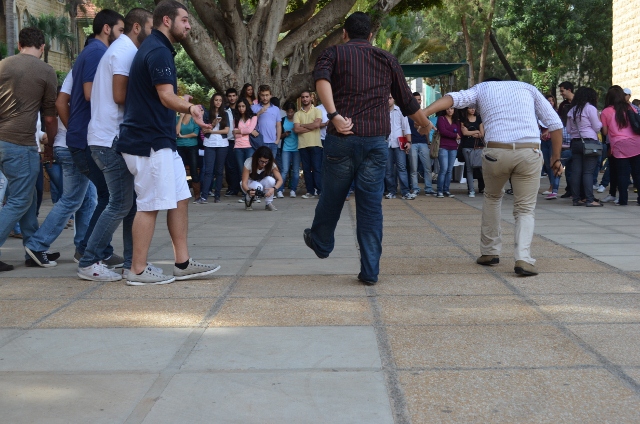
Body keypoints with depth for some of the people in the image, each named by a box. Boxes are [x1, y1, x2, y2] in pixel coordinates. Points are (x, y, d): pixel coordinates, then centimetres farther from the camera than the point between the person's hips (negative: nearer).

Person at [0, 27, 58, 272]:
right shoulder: (46, 72, -3)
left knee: (27, 196, 18)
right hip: (20, 143, -6)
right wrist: (51, 144, 15)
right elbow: (50, 117, 0)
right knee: (20, 201, 1)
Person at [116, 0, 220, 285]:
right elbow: (167, 97, -23)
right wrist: (190, 108, -38)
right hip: (150, 143, -10)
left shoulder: (158, 49, 18)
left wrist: (185, 108, 16)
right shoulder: (158, 51, -14)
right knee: (150, 205, -4)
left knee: (180, 199, 11)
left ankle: (182, 264, 15)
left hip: (160, 141, 10)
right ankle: (138, 271, 4)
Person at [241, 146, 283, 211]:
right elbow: (244, 182, -29)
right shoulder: (249, 162, -27)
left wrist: (274, 189, -45)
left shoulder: (271, 164, -21)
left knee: (270, 180, -32)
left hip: (262, 183, 2)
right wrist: (248, 191, -51)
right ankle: (248, 201, -5)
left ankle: (269, 203, -15)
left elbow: (280, 180, -24)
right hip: (249, 185, -2)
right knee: (257, 187, -38)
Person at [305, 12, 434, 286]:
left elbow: (321, 78, -14)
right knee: (371, 206, 4)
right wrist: (424, 124, 36)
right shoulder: (387, 60, 15)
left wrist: (334, 115, -22)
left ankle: (321, 243, 42)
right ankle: (370, 271, 4)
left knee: (332, 197, 18)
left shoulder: (334, 53, 9)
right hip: (377, 141, 1)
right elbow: (406, 100, 19)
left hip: (342, 139, -1)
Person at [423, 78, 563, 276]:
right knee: (525, 209, 12)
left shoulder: (481, 88, 22)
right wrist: (556, 157, 19)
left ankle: (490, 251, 28)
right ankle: (523, 258, -8)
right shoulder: (528, 88, 25)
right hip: (529, 153, 0)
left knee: (492, 197, 27)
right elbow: (555, 123, 15)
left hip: (497, 152, 0)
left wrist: (424, 112, -11)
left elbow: (453, 98, 1)